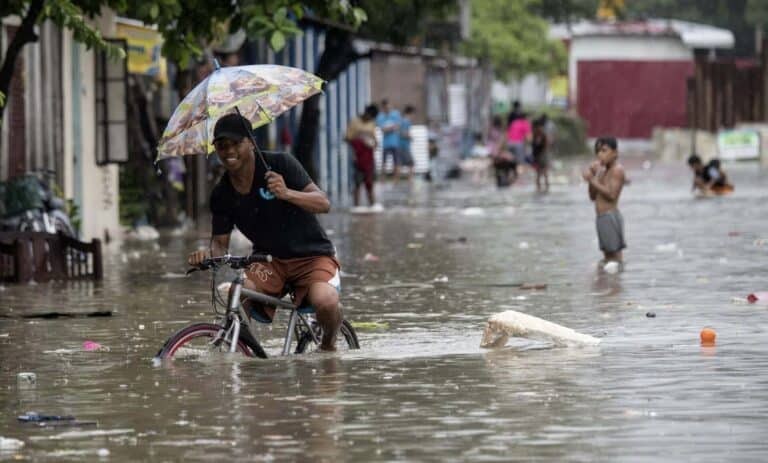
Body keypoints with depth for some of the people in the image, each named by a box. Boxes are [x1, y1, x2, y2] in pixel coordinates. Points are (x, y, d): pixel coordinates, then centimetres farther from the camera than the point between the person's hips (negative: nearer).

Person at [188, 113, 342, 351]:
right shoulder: (221, 195, 0)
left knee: (325, 302, -32)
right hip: (268, 260, 3)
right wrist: (208, 254, -21)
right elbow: (220, 242, 4)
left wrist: (286, 194, -36)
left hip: (312, 255, -3)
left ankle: (328, 342, 0)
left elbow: (324, 203, -17)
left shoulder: (279, 164, -12)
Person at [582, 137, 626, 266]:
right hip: (602, 217, 9)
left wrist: (593, 181, -17)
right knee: (608, 255, 13)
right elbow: (593, 197, 16)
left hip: (611, 216, -9)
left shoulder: (617, 169, -9)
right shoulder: (602, 170, 16)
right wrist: (592, 177, 4)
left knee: (614, 254, -9)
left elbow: (612, 194, -20)